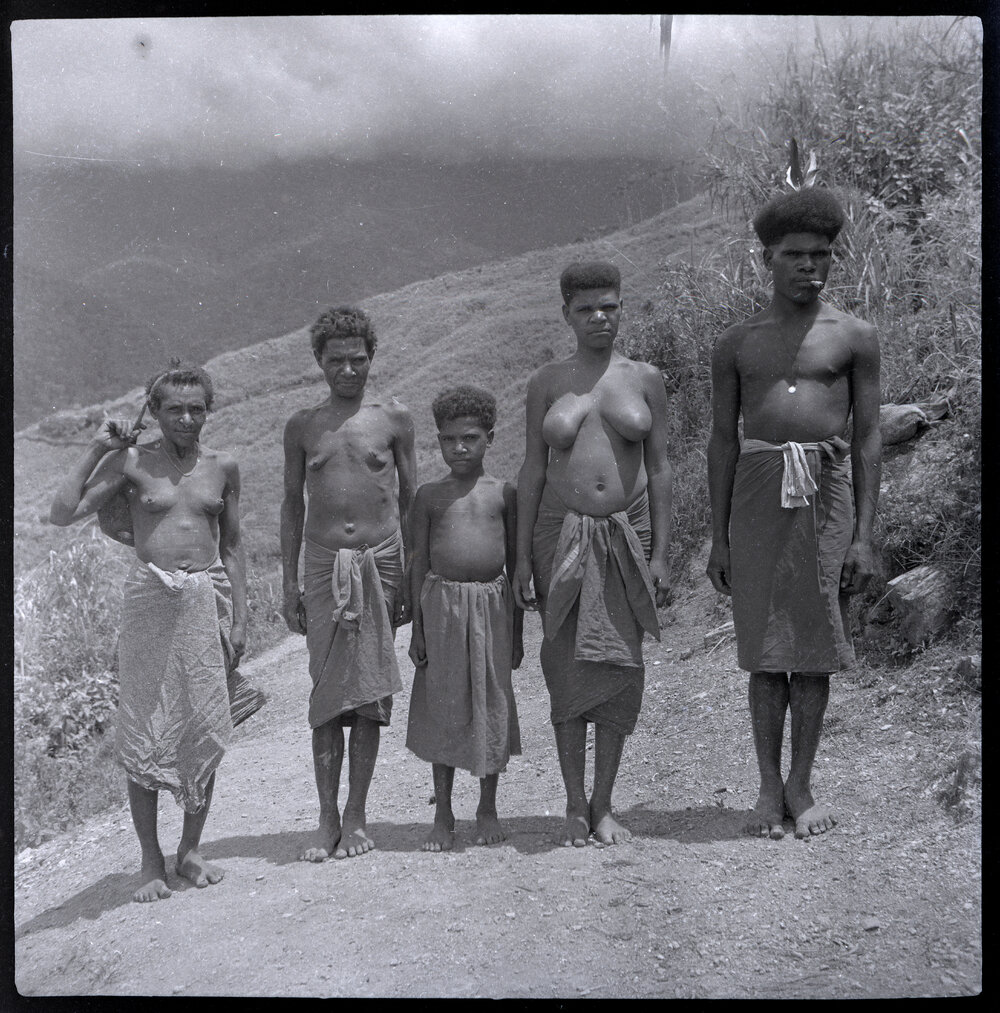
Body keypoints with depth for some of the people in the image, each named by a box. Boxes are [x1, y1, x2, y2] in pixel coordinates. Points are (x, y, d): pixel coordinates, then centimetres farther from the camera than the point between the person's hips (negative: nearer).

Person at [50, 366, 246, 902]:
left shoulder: (222, 467, 8)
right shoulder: (131, 461, 0)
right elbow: (62, 513, -9)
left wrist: (239, 618, 7)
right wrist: (97, 447, -8)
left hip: (207, 597, 2)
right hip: (150, 598, -2)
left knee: (205, 731, 4)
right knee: (144, 732, -1)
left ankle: (191, 850, 21)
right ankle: (151, 861, 12)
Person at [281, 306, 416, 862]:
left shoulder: (394, 417, 5)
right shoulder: (302, 426, 8)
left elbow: (410, 499, 8)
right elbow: (293, 504, 12)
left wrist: (412, 576, 3)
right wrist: (289, 582, 7)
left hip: (379, 563, -1)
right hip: (323, 566, 1)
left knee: (369, 693, 1)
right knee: (326, 693, -1)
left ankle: (357, 817, 10)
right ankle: (328, 821, 6)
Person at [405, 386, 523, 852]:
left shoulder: (503, 493, 5)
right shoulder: (430, 495, 5)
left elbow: (516, 564, 8)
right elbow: (419, 562, 6)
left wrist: (517, 631, 6)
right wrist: (417, 627, 1)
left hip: (492, 603, 0)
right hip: (443, 603, 0)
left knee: (492, 705, 5)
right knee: (443, 707, 5)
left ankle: (488, 809, 20)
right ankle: (443, 815, 16)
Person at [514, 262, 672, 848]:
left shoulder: (646, 380, 6)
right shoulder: (547, 383, 6)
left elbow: (660, 469, 5)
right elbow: (532, 471, 5)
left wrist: (661, 553, -2)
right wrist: (523, 557, 0)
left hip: (626, 536, 0)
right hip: (562, 535, 0)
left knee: (619, 668, 0)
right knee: (568, 670, 1)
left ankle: (603, 806, 11)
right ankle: (575, 805, 11)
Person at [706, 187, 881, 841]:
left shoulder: (855, 338, 6)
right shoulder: (737, 344, 10)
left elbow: (869, 439, 3)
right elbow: (722, 442, 11)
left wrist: (865, 534, -4)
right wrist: (719, 538, 7)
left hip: (827, 490, -1)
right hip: (758, 491, 1)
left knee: (814, 647, 2)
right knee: (765, 648, 3)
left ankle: (802, 788, 15)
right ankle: (770, 788, 13)